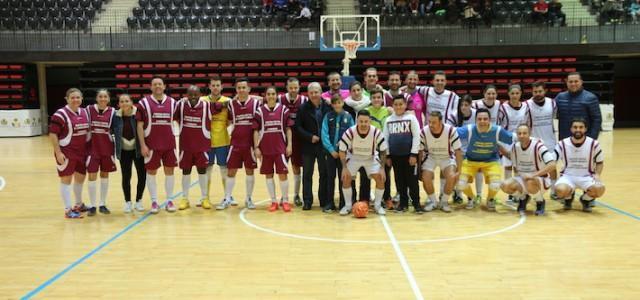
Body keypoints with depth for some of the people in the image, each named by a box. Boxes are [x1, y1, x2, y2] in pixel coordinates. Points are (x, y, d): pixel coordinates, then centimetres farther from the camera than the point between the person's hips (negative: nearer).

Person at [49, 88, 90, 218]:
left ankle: (79, 205, 37)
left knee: (80, 177, 18)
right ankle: (68, 210, 7)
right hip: (66, 153, -7)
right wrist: (58, 152, -20)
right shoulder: (60, 114, -14)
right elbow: (52, 134, -16)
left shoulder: (85, 112, 8)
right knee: (66, 179, 1)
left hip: (82, 152, 7)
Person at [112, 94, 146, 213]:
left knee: (142, 175, 2)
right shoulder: (116, 116, -3)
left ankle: (138, 201, 20)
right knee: (126, 177, 6)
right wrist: (115, 150, 1)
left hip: (138, 150, -1)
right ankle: (127, 202, 21)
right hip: (124, 151, 1)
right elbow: (114, 133, 4)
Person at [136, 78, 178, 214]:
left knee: (169, 170, 6)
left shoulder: (172, 102, 6)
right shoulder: (144, 103, -2)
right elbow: (139, 125, -3)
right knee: (151, 171, 4)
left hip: (169, 144, 2)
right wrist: (142, 145, -9)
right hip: (151, 145, -2)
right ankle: (154, 202, 14)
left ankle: (169, 201, 17)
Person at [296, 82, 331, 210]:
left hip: (324, 145, 0)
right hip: (308, 146, 0)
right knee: (307, 174, 5)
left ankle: (324, 200, 19)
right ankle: (307, 201, 12)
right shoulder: (303, 108, -1)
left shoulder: (328, 107, -1)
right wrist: (310, 137, -13)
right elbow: (298, 127, -4)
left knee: (324, 174, 8)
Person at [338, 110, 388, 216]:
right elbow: (342, 151, -16)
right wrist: (344, 167, -20)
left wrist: (382, 168, -17)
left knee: (380, 178, -13)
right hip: (353, 157, 0)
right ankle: (348, 205, 5)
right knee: (346, 178, -14)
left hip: (371, 158, 0)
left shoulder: (376, 132, -27)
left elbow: (383, 151, -13)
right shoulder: (350, 132, -29)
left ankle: (377, 205, 7)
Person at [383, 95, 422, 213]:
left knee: (412, 180, -1)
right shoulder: (389, 120, 8)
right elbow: (385, 138, 11)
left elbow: (417, 136, -5)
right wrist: (387, 156, 6)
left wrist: (414, 154, -10)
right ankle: (403, 203, 18)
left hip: (409, 154, -3)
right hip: (395, 155, 4)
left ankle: (416, 203, 6)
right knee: (399, 180, 9)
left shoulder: (411, 117, -2)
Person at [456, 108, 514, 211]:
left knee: (495, 185, -20)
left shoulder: (497, 130, -21)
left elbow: (513, 139, -7)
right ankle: (471, 199, 20)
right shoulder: (469, 129, -24)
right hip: (470, 160, 0)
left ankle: (490, 200, 20)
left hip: (491, 161, 0)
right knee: (461, 184, -17)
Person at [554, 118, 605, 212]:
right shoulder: (562, 144, -5)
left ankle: (586, 199, 7)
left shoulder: (593, 144, -4)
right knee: (560, 190, -34)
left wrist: (597, 175, -10)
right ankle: (568, 197, 8)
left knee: (599, 189, -31)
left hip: (586, 177, 1)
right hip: (568, 176, -1)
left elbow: (600, 162, 9)